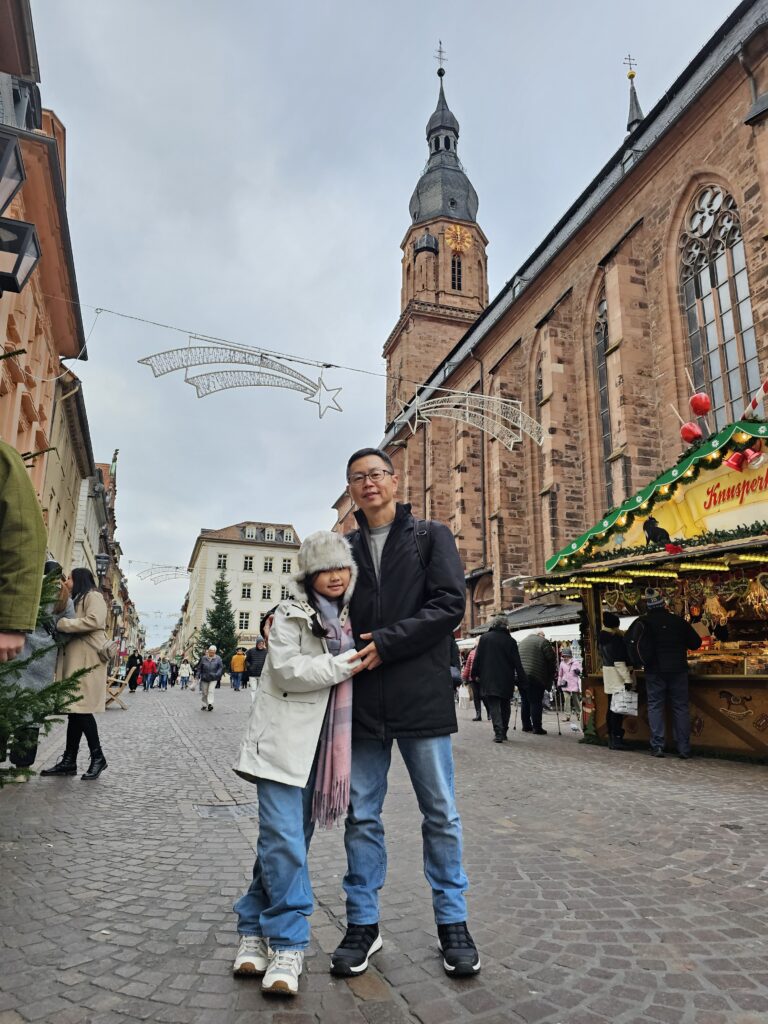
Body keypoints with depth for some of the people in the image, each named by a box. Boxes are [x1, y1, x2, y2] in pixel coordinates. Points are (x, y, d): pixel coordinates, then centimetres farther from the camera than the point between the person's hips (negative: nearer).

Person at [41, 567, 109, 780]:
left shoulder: (93, 596, -2)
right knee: (74, 709, 6)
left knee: (81, 709, -10)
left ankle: (98, 758, -3)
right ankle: (69, 760, 7)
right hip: (76, 659, 9)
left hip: (88, 660, -9)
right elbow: (76, 626, 21)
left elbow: (94, 621, -19)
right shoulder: (78, 600, 27)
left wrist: (61, 623, -12)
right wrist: (63, 624, 3)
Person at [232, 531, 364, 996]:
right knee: (284, 839, -10)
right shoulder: (291, 615, -4)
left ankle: (256, 930, 25)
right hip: (286, 742, -5)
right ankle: (288, 944, 3)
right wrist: (347, 664, -19)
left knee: (291, 839, 11)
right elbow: (286, 670, -19)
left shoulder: (349, 621, 14)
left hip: (324, 744, 6)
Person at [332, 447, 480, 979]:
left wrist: (386, 643, -16)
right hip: (362, 700, 3)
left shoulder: (432, 537, 2)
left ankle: (452, 922, 27)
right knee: (362, 815, 12)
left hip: (421, 695, -2)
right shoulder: (345, 548, 12)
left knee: (441, 814, 9)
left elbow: (450, 606, -10)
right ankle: (363, 923, 28)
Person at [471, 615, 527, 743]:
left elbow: (478, 658, 1)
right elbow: (517, 663, -2)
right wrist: (522, 681, 1)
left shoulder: (484, 638, -1)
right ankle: (503, 732, 20)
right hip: (506, 680, 1)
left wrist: (476, 674, 11)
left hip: (489, 679, -1)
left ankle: (498, 732, -15)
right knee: (505, 706, 15)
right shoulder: (510, 640, -2)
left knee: (494, 706, -1)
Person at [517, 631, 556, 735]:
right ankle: (537, 727, -1)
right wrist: (551, 674, 8)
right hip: (535, 677, -6)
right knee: (536, 703, -2)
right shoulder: (543, 641, -2)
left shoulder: (523, 641, 19)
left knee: (525, 702, 13)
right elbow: (552, 658, -5)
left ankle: (526, 726, 17)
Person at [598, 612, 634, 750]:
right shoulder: (616, 638, -16)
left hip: (607, 673, 9)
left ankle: (611, 739, 17)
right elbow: (619, 661, -21)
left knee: (611, 707, 12)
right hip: (618, 676, -9)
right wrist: (628, 679, -21)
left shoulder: (601, 638, 11)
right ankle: (617, 739, -4)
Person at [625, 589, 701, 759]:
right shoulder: (678, 621, 1)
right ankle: (684, 748, 5)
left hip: (655, 671, -1)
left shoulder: (643, 622, -3)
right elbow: (696, 643, 8)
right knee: (681, 707, 6)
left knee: (655, 706, 5)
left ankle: (657, 745, 0)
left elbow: (631, 641, -11)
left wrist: (638, 663, 3)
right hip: (678, 670, 1)